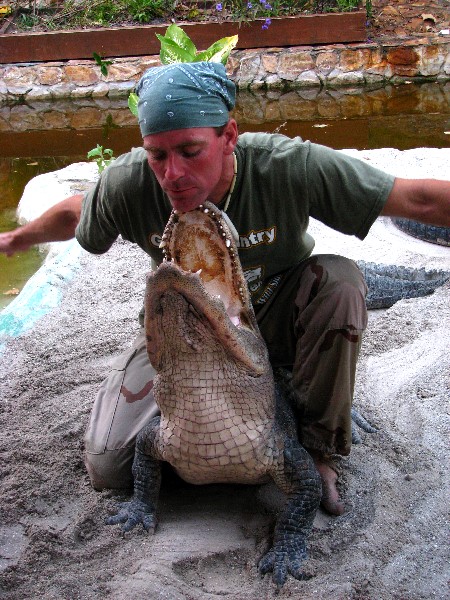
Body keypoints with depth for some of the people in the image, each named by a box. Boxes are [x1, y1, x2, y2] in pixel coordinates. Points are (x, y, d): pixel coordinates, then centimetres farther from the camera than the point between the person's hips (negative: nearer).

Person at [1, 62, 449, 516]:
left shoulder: (287, 166, -33)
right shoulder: (127, 184, -25)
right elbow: (74, 214, 1)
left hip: (274, 320, -1)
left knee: (339, 282, -35)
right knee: (107, 468, -10)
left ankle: (319, 445, -12)